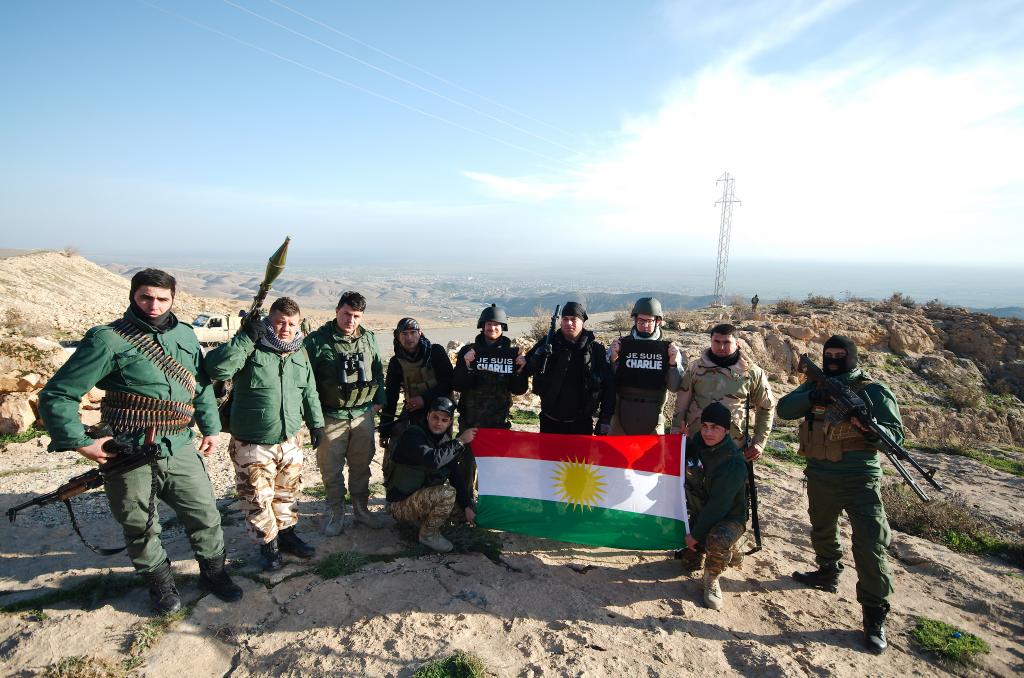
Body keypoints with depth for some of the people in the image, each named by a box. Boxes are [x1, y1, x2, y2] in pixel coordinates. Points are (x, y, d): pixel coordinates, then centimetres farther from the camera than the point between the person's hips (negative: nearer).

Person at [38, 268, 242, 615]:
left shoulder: (185, 335, 5)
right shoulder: (108, 340, -11)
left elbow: (202, 386, 14)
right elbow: (56, 395, -9)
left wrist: (210, 428, 11)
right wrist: (81, 443, -13)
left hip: (180, 450, 4)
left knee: (205, 515, 12)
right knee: (141, 529, 13)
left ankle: (213, 572, 33)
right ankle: (160, 584, 36)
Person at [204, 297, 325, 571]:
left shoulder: (300, 354, 4)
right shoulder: (251, 349, -14)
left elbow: (309, 392, 14)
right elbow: (217, 368, -31)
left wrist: (316, 422, 14)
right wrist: (246, 337, -31)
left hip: (290, 442, 5)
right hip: (253, 445, -5)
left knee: (286, 494, 20)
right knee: (258, 499, 7)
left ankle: (286, 534, 39)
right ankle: (268, 545, 26)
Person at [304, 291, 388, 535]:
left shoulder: (369, 338, 4)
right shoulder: (317, 340, -10)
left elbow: (378, 371, 15)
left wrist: (378, 401, 9)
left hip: (363, 414, 4)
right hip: (331, 417, -3)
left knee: (361, 465, 15)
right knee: (331, 469, 6)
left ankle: (361, 510, 31)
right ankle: (336, 514, 23)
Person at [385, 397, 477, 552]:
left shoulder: (444, 441, 5)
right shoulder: (413, 435, -19)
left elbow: (455, 476, 2)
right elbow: (433, 460, -37)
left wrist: (467, 506, -8)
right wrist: (460, 441, -27)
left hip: (423, 496, 8)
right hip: (400, 504, -8)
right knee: (447, 493, -28)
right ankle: (428, 534, -6)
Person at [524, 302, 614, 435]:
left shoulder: (596, 349, -3)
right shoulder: (548, 343, -2)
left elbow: (608, 387, 0)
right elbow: (526, 368, -1)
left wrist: (605, 419, -3)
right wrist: (537, 357, -23)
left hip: (581, 424, 0)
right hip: (550, 423, 1)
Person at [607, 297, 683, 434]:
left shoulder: (667, 349, 0)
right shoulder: (621, 345, -1)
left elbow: (674, 387, -3)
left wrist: (673, 361, -16)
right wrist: (613, 359, -17)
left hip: (653, 418, 0)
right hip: (622, 416, 0)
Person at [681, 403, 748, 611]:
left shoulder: (734, 463, -28)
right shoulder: (695, 442, -7)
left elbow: (718, 505, -26)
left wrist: (696, 534, -21)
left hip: (730, 517, -7)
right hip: (700, 512, 7)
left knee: (718, 540, -39)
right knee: (690, 562, 11)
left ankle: (712, 580, -9)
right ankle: (730, 548, 36)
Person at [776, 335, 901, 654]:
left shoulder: (873, 391, -5)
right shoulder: (815, 385, 6)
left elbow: (897, 434, -7)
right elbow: (784, 409, -6)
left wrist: (870, 429, -28)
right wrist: (812, 397, -23)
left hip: (860, 480, -4)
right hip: (819, 477, 5)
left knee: (870, 544, -9)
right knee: (822, 531, 22)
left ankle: (875, 616, 4)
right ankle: (828, 574, 47)